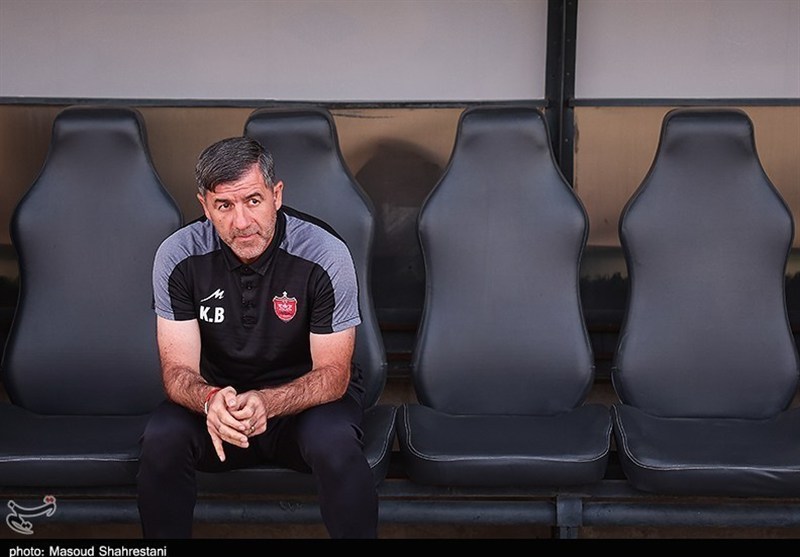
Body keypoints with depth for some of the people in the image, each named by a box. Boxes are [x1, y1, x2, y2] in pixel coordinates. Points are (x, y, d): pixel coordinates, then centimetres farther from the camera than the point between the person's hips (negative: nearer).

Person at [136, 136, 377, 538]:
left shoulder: (326, 255, -20)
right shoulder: (178, 257, -14)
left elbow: (332, 373, -17)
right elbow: (178, 369, -13)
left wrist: (266, 403, -38)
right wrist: (210, 400, -38)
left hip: (307, 396, -2)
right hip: (218, 396, 2)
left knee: (334, 442, -35)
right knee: (161, 438, -28)